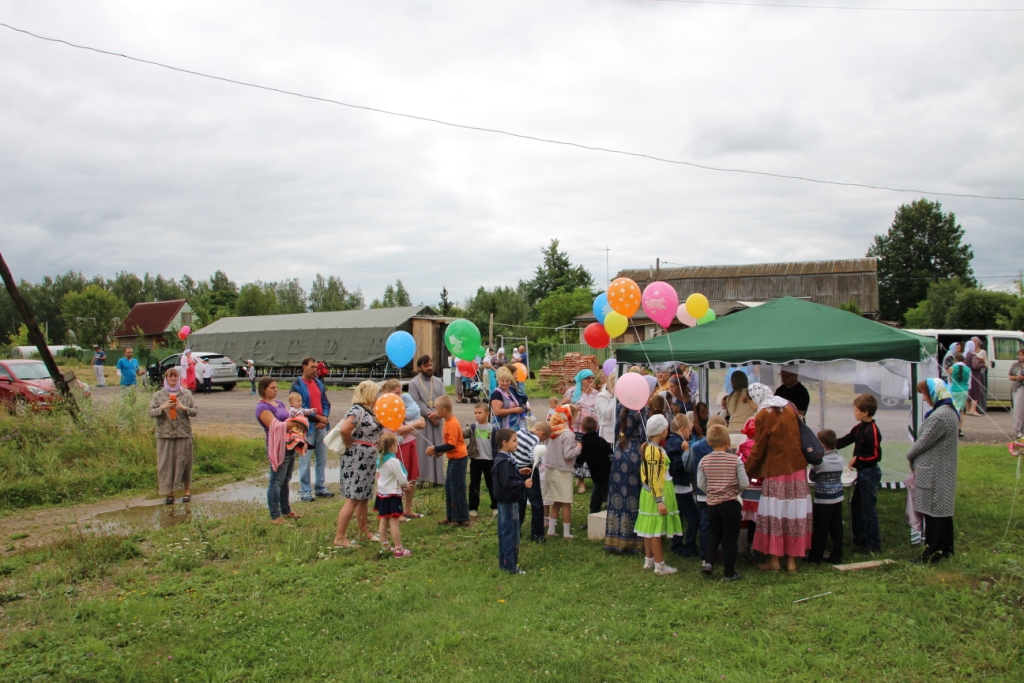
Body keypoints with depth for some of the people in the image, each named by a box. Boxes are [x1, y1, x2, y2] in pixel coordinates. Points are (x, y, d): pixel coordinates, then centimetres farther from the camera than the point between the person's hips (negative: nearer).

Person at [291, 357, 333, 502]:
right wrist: (318, 417, -14)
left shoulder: (319, 383, 12)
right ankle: (305, 492, 6)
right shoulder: (297, 386, -7)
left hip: (321, 426, 6)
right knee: (305, 461, -1)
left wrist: (325, 419, -6)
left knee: (322, 459, 11)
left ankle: (321, 488, 22)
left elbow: (325, 403, 11)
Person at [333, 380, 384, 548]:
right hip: (356, 460, -10)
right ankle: (339, 537, 0)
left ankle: (364, 531, 31)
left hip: (367, 462, 10)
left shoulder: (368, 411, 12)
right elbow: (343, 429, -32)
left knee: (364, 497, 18)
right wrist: (349, 445, -17)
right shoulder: (357, 410, -18)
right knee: (353, 499, -6)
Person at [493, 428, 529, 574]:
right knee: (510, 534, -5)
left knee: (504, 533, 15)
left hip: (504, 501, 11)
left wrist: (518, 473, 17)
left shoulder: (501, 459, 11)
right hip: (509, 502, -11)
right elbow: (508, 484, -27)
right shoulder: (505, 462, -21)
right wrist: (523, 484, -31)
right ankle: (511, 566, 0)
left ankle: (504, 563, 23)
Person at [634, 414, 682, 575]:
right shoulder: (656, 451, -20)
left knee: (649, 528, 15)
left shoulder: (647, 447, 9)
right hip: (657, 494, -9)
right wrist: (659, 501, -22)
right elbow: (654, 479, -22)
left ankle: (649, 560, 24)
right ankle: (660, 566, 2)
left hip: (648, 493, 9)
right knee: (656, 530, -4)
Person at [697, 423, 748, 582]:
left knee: (715, 535, 22)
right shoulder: (735, 460, -12)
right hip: (731, 503, -3)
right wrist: (734, 488, 9)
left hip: (712, 503, 3)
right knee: (730, 538, 7)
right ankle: (729, 573, 13)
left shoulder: (704, 461, -4)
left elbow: (701, 484, -2)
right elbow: (744, 484, -11)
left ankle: (708, 562, 9)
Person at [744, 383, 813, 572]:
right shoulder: (789, 407, 8)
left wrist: (747, 472, 5)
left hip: (777, 470, -6)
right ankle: (792, 560, 13)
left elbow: (758, 449, -6)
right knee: (795, 513, 7)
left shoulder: (763, 415, -9)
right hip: (797, 467, 6)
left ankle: (774, 560, 7)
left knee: (774, 514, 2)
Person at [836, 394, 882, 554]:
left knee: (868, 508, -2)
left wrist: (857, 459, -15)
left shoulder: (872, 430, -20)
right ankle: (860, 539, 30)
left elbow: (876, 455, -23)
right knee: (855, 505, 18)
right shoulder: (859, 428, 9)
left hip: (869, 473, -10)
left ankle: (874, 545, 8)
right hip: (862, 473, 10)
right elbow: (844, 441, 14)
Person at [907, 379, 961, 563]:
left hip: (933, 473, -10)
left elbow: (923, 442, -17)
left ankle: (933, 553, 4)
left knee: (932, 513, -2)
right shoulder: (950, 412, 11)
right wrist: (914, 454, 9)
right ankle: (945, 548, 24)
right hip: (944, 470, 10)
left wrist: (910, 456, 1)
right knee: (943, 510, 15)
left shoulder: (939, 416, -22)